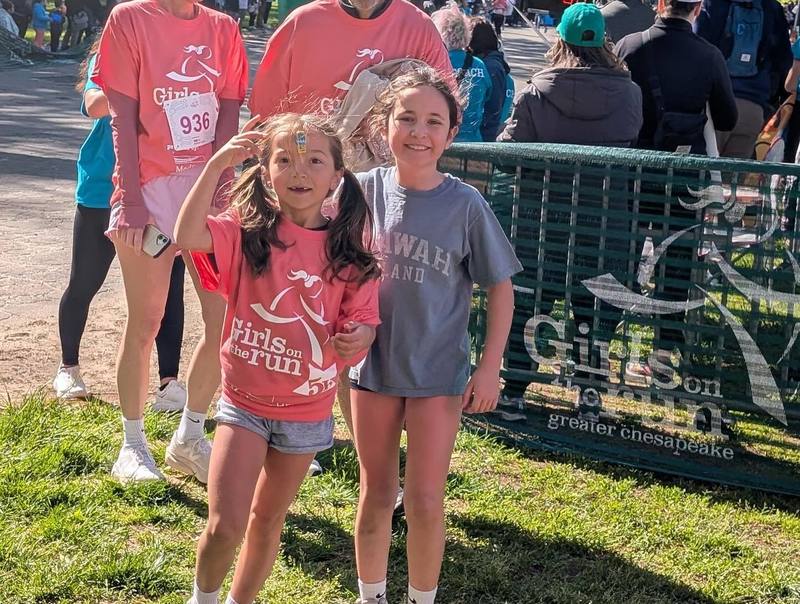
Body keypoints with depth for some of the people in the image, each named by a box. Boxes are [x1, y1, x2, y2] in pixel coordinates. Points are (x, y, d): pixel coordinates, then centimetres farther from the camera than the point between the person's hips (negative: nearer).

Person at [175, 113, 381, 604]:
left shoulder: (349, 251, -5)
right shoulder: (247, 231, -11)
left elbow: (363, 320, 1)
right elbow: (188, 237, -30)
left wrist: (359, 338, -22)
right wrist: (217, 164, -32)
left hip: (308, 410, 2)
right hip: (245, 402, -2)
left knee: (268, 521, 18)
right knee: (225, 526, -8)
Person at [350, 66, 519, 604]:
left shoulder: (465, 204, -12)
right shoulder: (366, 189, -6)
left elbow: (501, 289, -4)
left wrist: (490, 368, -7)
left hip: (439, 372, -2)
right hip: (374, 362, 2)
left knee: (425, 500, 1)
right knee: (376, 495, 14)